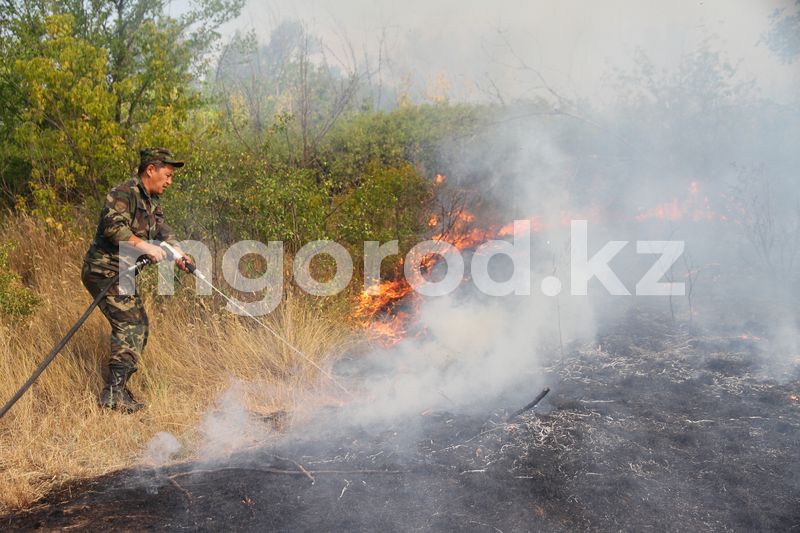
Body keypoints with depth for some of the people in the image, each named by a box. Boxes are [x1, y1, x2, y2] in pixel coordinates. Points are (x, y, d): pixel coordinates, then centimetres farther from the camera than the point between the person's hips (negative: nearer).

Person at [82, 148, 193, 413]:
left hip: (123, 273, 10)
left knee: (139, 326, 14)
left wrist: (178, 254, -14)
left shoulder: (152, 202, 15)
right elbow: (113, 226, -29)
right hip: (104, 271, -10)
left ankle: (117, 389, 24)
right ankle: (113, 394, -16)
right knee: (130, 326, -17)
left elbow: (163, 232, 4)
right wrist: (145, 247, -32)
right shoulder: (124, 193, -15)